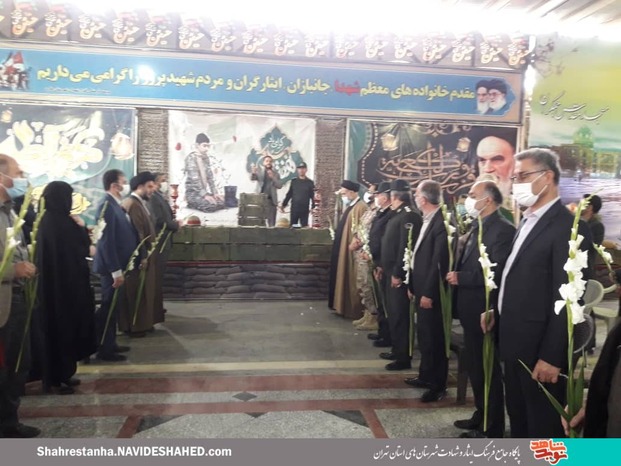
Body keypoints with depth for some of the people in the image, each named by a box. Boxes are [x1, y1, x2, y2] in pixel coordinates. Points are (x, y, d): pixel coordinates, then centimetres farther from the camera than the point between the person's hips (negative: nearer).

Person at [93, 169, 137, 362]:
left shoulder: (116, 205, 11)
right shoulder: (107, 206, -19)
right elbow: (107, 242, -23)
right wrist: (116, 271, -23)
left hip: (118, 265, 10)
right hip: (112, 268, -10)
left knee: (114, 307, 17)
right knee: (109, 307, 0)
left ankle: (110, 344, 29)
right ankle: (104, 350, 12)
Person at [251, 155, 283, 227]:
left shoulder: (275, 174, 13)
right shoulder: (259, 172, 9)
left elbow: (280, 185, 1)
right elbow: (252, 178, -11)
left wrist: (273, 177, -13)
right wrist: (253, 172, -34)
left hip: (271, 200, 1)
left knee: (271, 223, 0)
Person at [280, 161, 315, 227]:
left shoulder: (310, 182, 4)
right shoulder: (294, 181, 8)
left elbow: (313, 196, 0)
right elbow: (289, 194, 12)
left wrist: (313, 207, -11)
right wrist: (283, 205, 7)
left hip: (305, 210, -1)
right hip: (294, 209, 1)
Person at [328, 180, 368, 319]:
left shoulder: (360, 207, -17)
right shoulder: (349, 207, 14)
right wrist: (335, 233, 10)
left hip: (351, 250, -10)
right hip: (343, 249, 10)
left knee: (351, 281, -2)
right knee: (344, 279, 14)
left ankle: (354, 310, 8)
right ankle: (344, 306, 23)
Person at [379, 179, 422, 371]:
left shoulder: (409, 216, -17)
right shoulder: (397, 215, 13)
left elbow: (406, 247, -23)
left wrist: (398, 274, -22)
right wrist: (384, 267, 19)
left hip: (399, 275, -10)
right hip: (392, 271, 10)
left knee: (400, 314, -2)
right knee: (393, 313, 17)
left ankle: (404, 357, 8)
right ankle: (397, 350, 29)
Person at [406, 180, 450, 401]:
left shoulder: (442, 222, -20)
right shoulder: (428, 220, 10)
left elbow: (439, 262, -22)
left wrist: (429, 293, -20)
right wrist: (413, 285, 16)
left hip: (431, 291, -9)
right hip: (421, 288, 10)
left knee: (434, 337, 3)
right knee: (424, 335, 19)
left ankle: (438, 385, 18)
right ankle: (426, 376, 34)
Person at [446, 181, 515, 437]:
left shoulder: (503, 229, -17)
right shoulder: (477, 227, 13)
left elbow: (497, 273, -26)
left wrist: (461, 278, -20)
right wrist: (456, 276, 0)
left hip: (484, 312, -9)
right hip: (471, 310, 9)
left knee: (488, 370, 5)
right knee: (475, 367, 20)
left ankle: (492, 428, 21)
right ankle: (481, 416, 36)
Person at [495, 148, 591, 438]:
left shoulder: (568, 227, -18)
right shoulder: (527, 222, 12)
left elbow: (566, 300, -20)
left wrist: (551, 357, -20)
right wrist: (495, 311, 10)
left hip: (539, 351, -9)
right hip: (516, 346, 9)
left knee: (543, 428, 9)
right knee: (518, 419, 22)